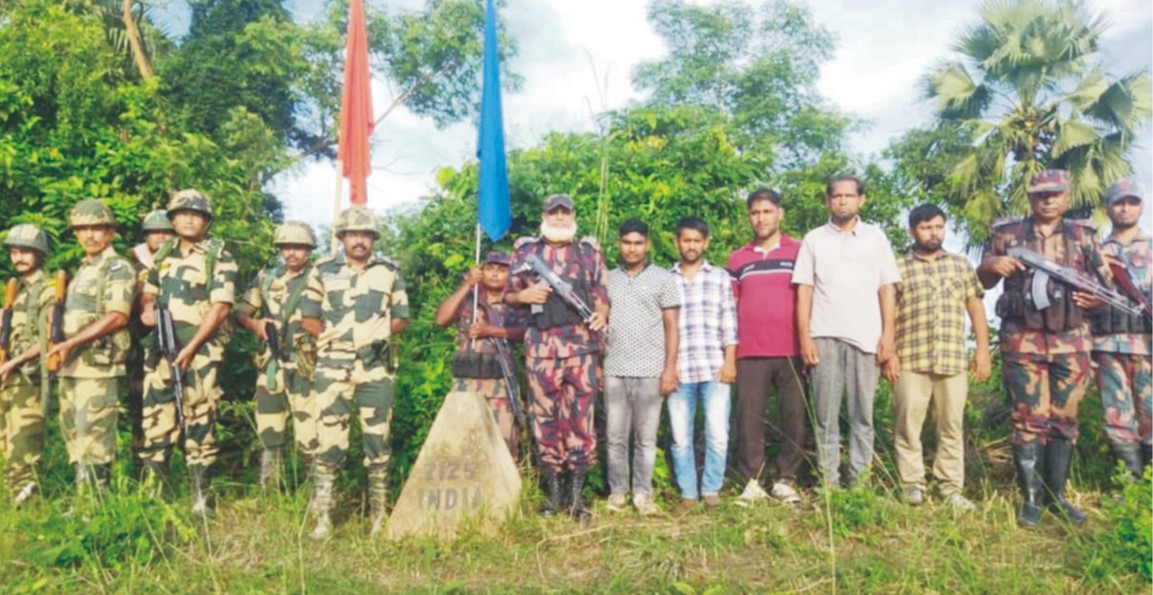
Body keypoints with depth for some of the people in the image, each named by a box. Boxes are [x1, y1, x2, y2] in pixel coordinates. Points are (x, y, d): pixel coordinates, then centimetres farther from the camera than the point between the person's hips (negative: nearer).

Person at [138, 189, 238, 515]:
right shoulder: (163, 254, 15)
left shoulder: (219, 257, -4)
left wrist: (191, 347, -16)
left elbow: (221, 307, -11)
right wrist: (147, 309, 1)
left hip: (200, 351, -5)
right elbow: (148, 293, 26)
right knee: (156, 420, 8)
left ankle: (200, 497, 7)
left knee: (198, 423, -1)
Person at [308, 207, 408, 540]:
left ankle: (380, 516, 14)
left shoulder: (389, 272, 9)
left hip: (377, 366, 1)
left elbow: (401, 316, 11)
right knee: (329, 438, -3)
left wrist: (382, 333, -5)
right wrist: (324, 336, -3)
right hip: (333, 366, -1)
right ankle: (322, 518, 5)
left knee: (378, 439, 4)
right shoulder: (324, 271, 8)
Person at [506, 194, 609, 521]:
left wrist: (601, 313, -8)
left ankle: (576, 495, 9)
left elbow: (601, 294, 12)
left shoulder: (589, 250, 12)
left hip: (580, 341, 0)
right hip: (541, 343, 0)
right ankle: (552, 494, 15)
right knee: (545, 416, 3)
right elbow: (508, 295, 13)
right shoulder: (526, 250, 11)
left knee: (580, 416, -1)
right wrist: (525, 295, -8)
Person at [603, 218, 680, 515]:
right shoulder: (608, 280, 12)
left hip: (650, 371, -2)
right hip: (614, 371, 2)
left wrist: (670, 368, -6)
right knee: (615, 436, 5)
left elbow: (671, 327, 2)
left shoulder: (663, 278, 4)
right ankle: (617, 491, 16)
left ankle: (643, 493, 13)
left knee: (646, 437, 2)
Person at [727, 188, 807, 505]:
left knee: (794, 416, 1)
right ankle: (752, 482, 8)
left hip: (791, 352, -1)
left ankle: (785, 480, 12)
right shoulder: (737, 259, 13)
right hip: (750, 353, 1)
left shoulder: (799, 252, 7)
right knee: (749, 418, 1)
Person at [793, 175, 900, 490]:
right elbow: (804, 290, 5)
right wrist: (804, 337, -3)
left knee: (862, 414, 3)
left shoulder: (875, 237, 11)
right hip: (824, 337, 0)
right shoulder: (814, 239, 10)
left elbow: (887, 289, 8)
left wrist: (888, 334, -2)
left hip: (866, 337, 0)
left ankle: (859, 479, 9)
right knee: (825, 414, 2)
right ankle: (829, 480, 8)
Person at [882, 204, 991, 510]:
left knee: (952, 425, 7)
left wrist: (983, 349, 5)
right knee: (908, 423, 1)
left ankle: (951, 486, 16)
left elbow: (976, 308, 13)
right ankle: (912, 483, 11)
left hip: (953, 360, 2)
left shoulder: (961, 265, 14)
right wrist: (888, 353, -6)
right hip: (910, 360, -2)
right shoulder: (898, 268, 5)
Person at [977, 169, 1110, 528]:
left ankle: (1057, 495, 19)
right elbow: (982, 281, 12)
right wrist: (992, 265, -11)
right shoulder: (1007, 233, 6)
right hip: (1022, 340, -2)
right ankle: (1031, 498, 5)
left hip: (1071, 342, 2)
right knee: (1028, 419, -2)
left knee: (1064, 419, 8)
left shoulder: (1084, 235, 12)